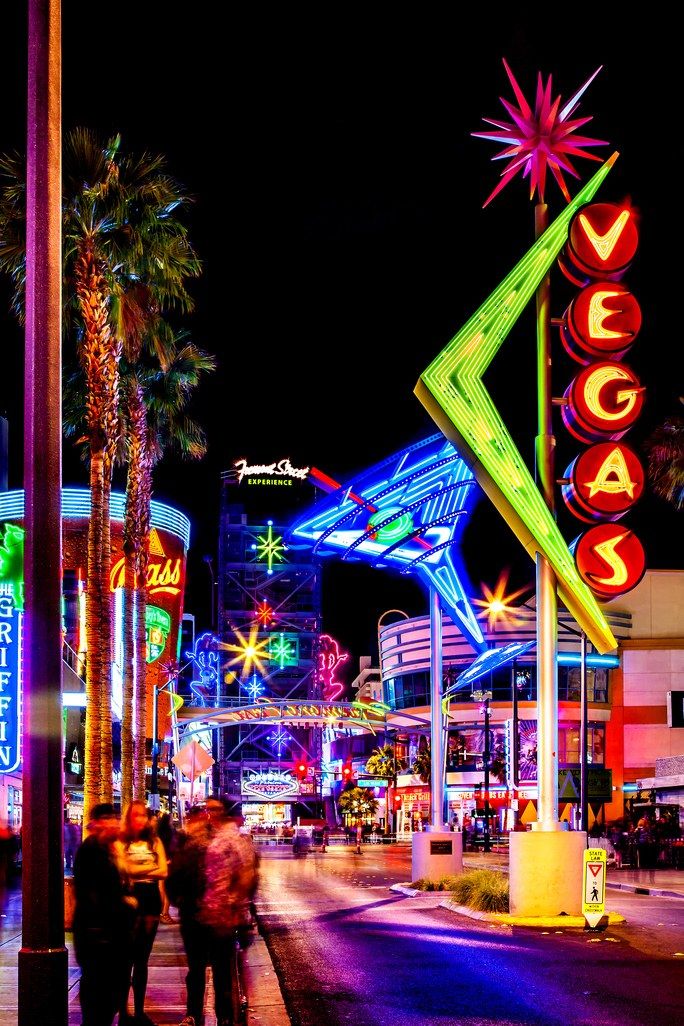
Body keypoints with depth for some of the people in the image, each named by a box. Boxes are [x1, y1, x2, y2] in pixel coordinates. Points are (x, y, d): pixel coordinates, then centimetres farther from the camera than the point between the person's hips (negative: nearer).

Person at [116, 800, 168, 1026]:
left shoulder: (155, 842, 10)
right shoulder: (121, 843, -2)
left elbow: (163, 872, 1)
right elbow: (125, 869, -15)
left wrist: (138, 870, -9)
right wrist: (151, 867, -4)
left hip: (151, 900, 4)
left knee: (142, 959, 10)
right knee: (127, 958, -3)